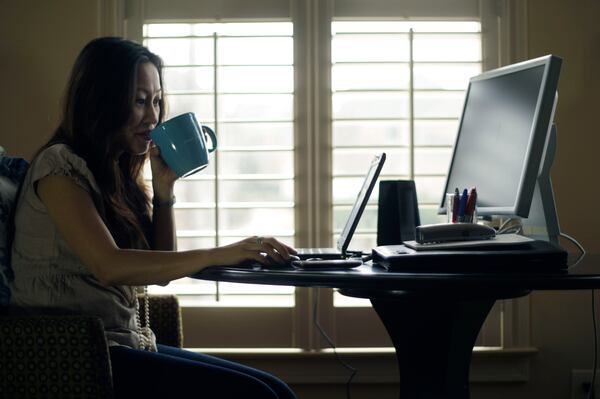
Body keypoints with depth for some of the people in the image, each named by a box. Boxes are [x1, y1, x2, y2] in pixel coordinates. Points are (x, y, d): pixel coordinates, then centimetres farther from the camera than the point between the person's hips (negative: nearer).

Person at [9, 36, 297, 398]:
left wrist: (164, 187, 5)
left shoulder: (119, 172, 16)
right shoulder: (58, 165, -9)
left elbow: (161, 268, 16)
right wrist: (218, 255, -28)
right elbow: (109, 267, -23)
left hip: (128, 346, 8)